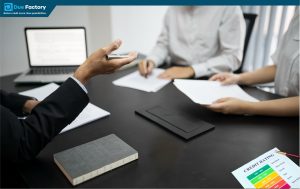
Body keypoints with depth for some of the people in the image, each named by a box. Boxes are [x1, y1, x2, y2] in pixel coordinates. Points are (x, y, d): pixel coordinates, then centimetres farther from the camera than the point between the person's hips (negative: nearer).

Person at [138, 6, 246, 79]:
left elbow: (233, 57, -14)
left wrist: (192, 70, -23)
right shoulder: (174, 9, 7)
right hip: (174, 75, 4)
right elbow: (163, 44, 11)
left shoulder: (228, 8, -8)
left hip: (209, 79, -4)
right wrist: (151, 61, -10)